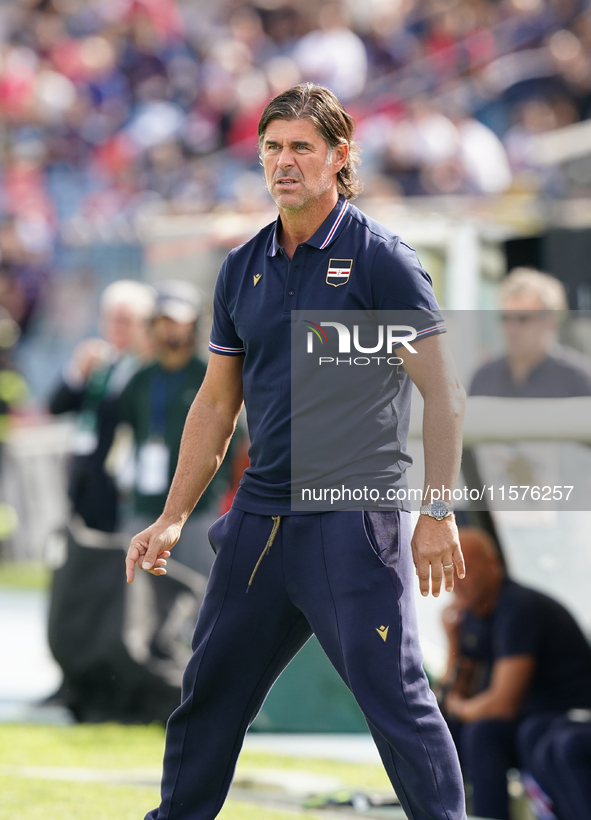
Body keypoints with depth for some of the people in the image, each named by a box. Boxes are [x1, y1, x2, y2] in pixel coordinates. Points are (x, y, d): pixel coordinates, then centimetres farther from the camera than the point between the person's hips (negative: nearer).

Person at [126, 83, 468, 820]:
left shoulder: (379, 259, -6)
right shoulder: (243, 269, 12)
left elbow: (441, 390, -8)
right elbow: (216, 404, 19)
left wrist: (438, 515, -15)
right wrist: (171, 521, 16)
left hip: (352, 521, -6)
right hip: (258, 522, 7)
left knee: (396, 698, -10)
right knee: (209, 695, 12)